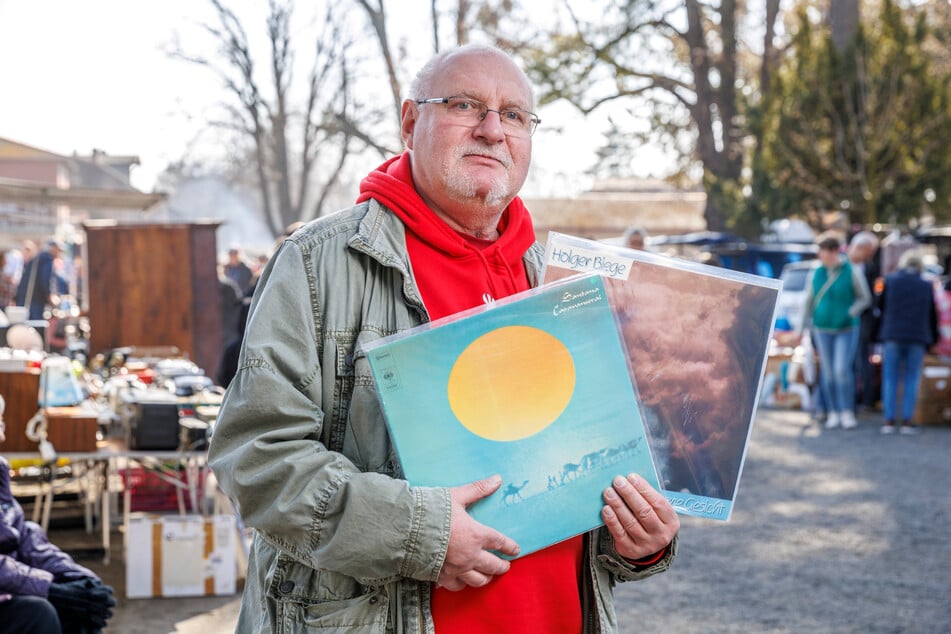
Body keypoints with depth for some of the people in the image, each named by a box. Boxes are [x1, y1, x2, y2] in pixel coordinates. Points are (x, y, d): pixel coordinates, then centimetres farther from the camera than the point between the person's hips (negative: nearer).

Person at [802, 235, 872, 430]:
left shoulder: (851, 273, -6)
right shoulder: (815, 274, 2)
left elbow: (865, 298, 1)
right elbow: (809, 301, 10)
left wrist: (849, 314, -13)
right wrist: (804, 326, 10)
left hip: (846, 329, -3)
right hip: (823, 329, 3)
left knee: (842, 369, -14)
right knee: (828, 372, 2)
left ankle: (847, 412, -3)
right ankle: (833, 413, 12)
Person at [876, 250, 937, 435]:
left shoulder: (891, 281, -1)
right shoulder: (927, 286, 2)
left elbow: (881, 306, 8)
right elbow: (932, 316, 8)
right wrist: (933, 339, 20)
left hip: (893, 336, 0)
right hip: (918, 337, 1)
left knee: (890, 379, 5)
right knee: (911, 380, 5)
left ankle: (889, 420, 1)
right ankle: (907, 420, 2)